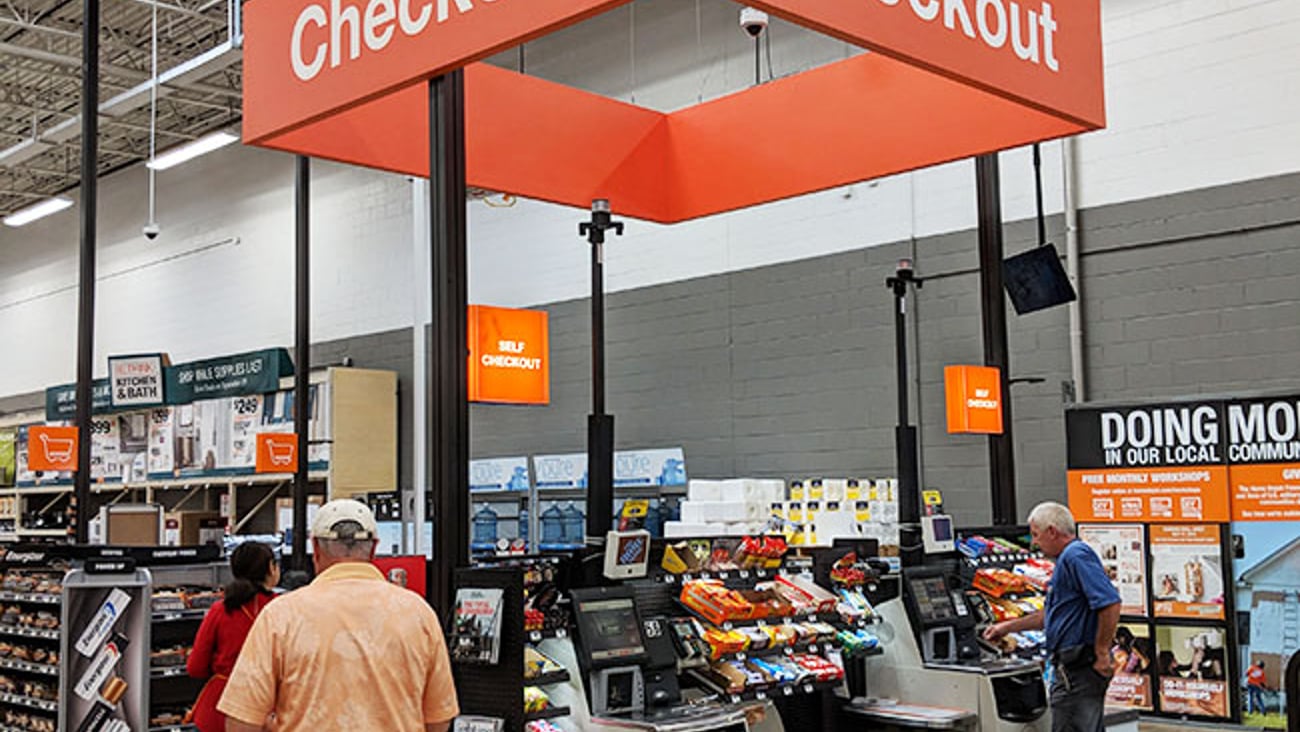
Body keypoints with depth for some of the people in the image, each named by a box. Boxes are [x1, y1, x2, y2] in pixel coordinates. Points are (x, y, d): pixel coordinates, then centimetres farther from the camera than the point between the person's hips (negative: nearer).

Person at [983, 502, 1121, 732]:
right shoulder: (1067, 559, 19)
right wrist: (1008, 626, 28)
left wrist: (1102, 653, -20)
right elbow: (1051, 614, 29)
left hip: (1078, 670, -11)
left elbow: (1110, 603, -26)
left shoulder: (1076, 556, -15)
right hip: (1073, 668, 11)